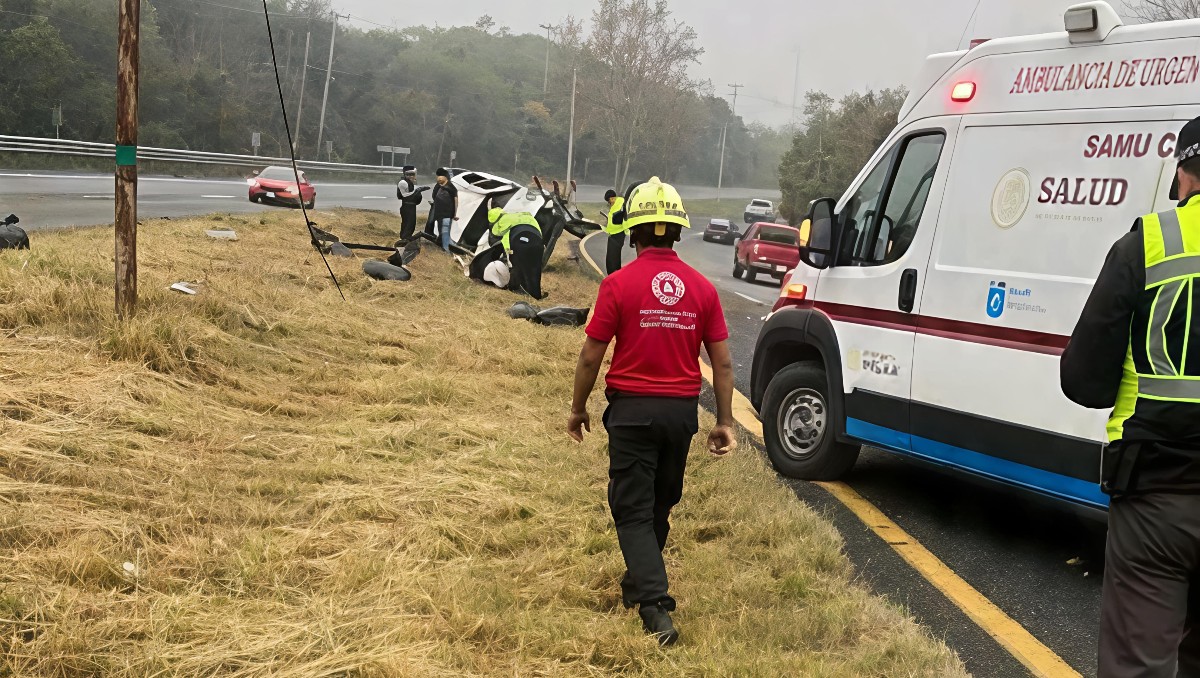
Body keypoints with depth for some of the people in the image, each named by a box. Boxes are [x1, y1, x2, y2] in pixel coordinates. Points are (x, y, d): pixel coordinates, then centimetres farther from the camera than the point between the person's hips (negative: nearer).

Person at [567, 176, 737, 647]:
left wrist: (578, 409, 5)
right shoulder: (702, 289, -1)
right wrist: (724, 422, 8)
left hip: (632, 409, -4)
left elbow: (591, 356, -9)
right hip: (681, 411, 4)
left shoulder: (619, 284, -11)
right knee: (660, 505, 21)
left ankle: (656, 606, -12)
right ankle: (638, 585, 39)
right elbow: (722, 362, 1)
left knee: (633, 511, 2)